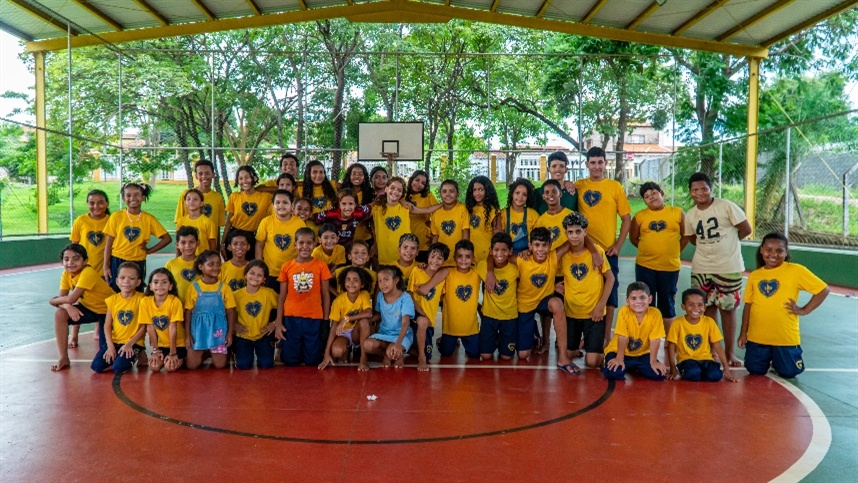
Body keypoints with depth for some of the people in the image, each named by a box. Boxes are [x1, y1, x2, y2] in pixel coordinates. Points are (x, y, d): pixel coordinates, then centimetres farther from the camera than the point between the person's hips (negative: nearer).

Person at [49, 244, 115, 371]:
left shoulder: (88, 273, -30)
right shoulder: (66, 274, -5)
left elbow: (71, 299, -31)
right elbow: (62, 298, -9)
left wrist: (53, 301, -14)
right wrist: (68, 307, -31)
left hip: (107, 310, -7)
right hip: (89, 307, 7)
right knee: (60, 314, -17)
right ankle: (63, 358, -4)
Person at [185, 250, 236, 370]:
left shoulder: (224, 287, -2)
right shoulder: (194, 287, -2)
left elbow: (230, 311, 1)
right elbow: (188, 312, 1)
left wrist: (230, 333, -3)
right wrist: (188, 334, -2)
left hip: (218, 329, 0)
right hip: (198, 329, 0)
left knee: (220, 365, -2)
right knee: (192, 365, 0)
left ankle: (213, 355, 32)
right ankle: (204, 355, 32)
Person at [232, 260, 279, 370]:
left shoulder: (269, 293, -11)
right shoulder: (237, 295, -10)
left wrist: (275, 323, -7)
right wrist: (235, 325, -10)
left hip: (263, 336, 0)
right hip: (243, 336, 0)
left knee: (266, 364, -9)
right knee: (243, 365, -11)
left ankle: (259, 352, 26)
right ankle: (237, 351, 24)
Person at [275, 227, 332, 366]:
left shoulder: (321, 266, -1)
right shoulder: (286, 266, 2)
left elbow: (325, 295, 2)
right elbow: (282, 296, 4)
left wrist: (326, 321, -1)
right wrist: (278, 322, 0)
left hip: (314, 319, -1)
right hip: (291, 318, 1)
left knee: (312, 361, 5)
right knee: (290, 360, 6)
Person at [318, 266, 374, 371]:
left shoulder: (364, 295, -14)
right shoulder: (338, 301, -17)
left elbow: (368, 313, -33)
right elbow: (334, 326, -17)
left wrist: (347, 318, -37)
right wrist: (327, 353, -21)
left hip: (357, 333, 1)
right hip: (343, 333, -1)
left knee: (364, 321, -32)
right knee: (337, 351, -34)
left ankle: (363, 359, -19)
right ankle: (346, 353, 6)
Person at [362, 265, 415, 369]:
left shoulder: (405, 298, -17)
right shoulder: (380, 296, 0)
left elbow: (406, 323, -26)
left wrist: (398, 343, -40)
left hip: (402, 335, -4)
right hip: (384, 334, 4)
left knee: (392, 352, -35)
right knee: (367, 345, -27)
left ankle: (399, 355, 3)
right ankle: (387, 355, 3)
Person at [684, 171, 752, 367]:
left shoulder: (726, 206, -10)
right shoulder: (690, 215, 3)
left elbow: (746, 229, -6)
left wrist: (726, 240, 4)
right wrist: (711, 244, 3)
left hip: (728, 267, -4)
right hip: (701, 268, 4)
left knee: (727, 308, 3)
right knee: (708, 308, 10)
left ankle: (730, 352, 14)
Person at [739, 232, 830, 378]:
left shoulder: (796, 271, -8)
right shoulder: (754, 275, 3)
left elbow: (824, 290, -4)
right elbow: (748, 305, 7)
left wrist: (804, 310, -9)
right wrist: (743, 333, 6)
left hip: (786, 338, -3)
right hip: (757, 337, 3)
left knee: (788, 372, 4)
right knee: (755, 370, 7)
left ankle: (777, 360, 36)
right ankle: (769, 359, 39)